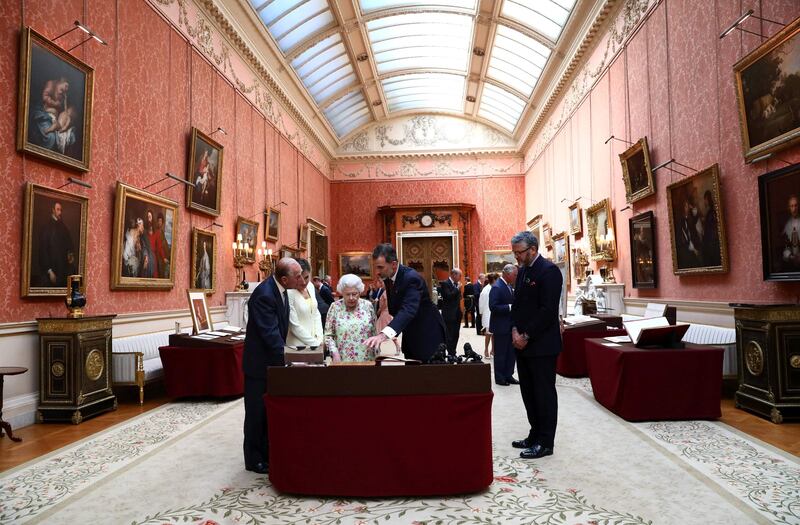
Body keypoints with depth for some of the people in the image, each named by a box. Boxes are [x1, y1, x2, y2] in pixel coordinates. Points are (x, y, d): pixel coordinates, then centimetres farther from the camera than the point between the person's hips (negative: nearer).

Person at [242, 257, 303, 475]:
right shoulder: (264, 295, -27)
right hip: (259, 363, -8)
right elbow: (271, 334, -28)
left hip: (273, 360, 8)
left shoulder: (281, 290, 0)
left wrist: (284, 356, 9)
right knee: (257, 412, 5)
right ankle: (254, 460, 20)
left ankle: (267, 453, 31)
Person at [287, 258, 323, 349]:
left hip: (314, 340, 6)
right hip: (298, 345, -6)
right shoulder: (289, 293, -19)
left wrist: (319, 339, -1)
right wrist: (315, 343, -12)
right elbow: (295, 326, -17)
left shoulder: (310, 286, 1)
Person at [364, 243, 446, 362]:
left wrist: (384, 334, -57)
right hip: (409, 334, 8)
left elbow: (408, 310, -44)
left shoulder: (411, 278, -28)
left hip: (427, 333, -8)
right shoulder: (387, 277, -3)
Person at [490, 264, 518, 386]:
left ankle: (508, 376, 25)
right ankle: (499, 378, 15)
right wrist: (510, 307, -25)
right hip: (501, 326, -9)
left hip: (510, 325, 9)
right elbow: (493, 307, -24)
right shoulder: (497, 287, -18)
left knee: (511, 352, 14)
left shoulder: (508, 286, 10)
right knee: (500, 353, 4)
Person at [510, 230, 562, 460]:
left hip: (541, 345, -8)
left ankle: (545, 443, 11)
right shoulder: (522, 270, 13)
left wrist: (527, 336, -15)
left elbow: (548, 310, -19)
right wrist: (515, 330, 1)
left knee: (544, 393, 1)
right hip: (523, 343, 8)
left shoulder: (549, 271, -13)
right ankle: (535, 435, 26)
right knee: (528, 392, 14)